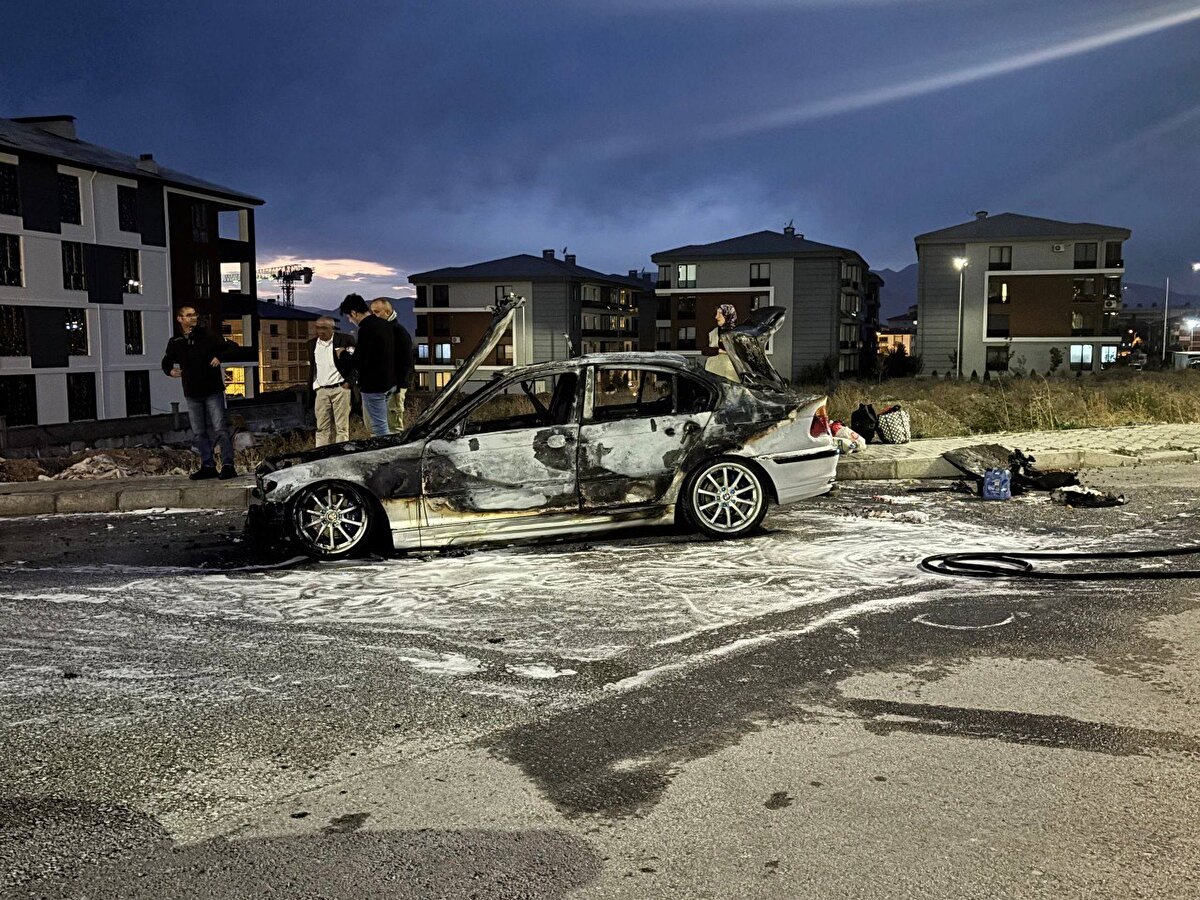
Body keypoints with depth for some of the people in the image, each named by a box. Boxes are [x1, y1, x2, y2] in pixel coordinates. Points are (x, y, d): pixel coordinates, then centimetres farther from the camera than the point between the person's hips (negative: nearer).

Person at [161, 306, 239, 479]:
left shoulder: (207, 336, -2)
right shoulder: (175, 343, 8)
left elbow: (232, 346, 1)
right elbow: (166, 362, 24)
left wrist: (219, 356, -14)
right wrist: (170, 370, 4)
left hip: (213, 391, -4)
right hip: (192, 394, 4)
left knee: (220, 429, -9)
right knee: (199, 433, 8)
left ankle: (228, 465, -8)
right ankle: (208, 466, 15)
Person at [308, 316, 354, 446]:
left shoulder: (344, 340, -3)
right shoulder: (312, 344, 12)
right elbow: (312, 368, 18)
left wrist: (349, 381, -8)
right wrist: (312, 390, 11)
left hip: (340, 388, -4)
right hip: (321, 391, 4)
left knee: (342, 427, -1)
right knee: (322, 428, 3)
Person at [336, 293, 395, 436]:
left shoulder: (366, 329, -19)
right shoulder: (384, 325, 9)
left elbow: (360, 362, -22)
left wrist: (343, 355, -4)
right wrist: (354, 352, 17)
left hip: (373, 386, -9)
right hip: (388, 382, 9)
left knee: (380, 428, -3)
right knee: (371, 424, 19)